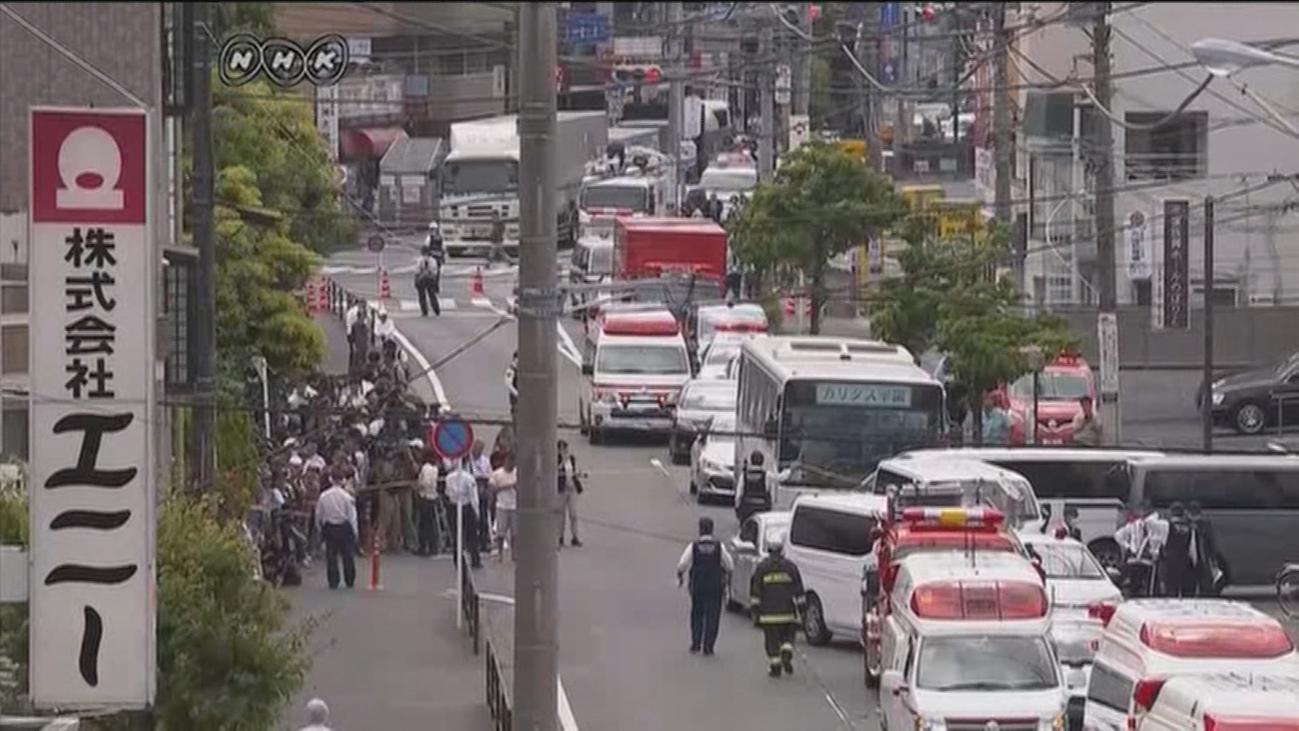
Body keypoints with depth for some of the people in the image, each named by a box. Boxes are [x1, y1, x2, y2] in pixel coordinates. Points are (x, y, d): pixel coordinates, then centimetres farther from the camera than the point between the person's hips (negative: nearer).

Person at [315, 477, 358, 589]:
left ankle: (333, 582, 3)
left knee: (331, 555, 6)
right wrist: (354, 531, 0)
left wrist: (320, 528, 14)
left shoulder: (323, 496, 0)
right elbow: (352, 516, -6)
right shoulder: (346, 497, -7)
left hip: (329, 527, 2)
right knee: (348, 555, 7)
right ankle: (350, 581, 10)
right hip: (344, 527, -2)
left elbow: (318, 515, 5)